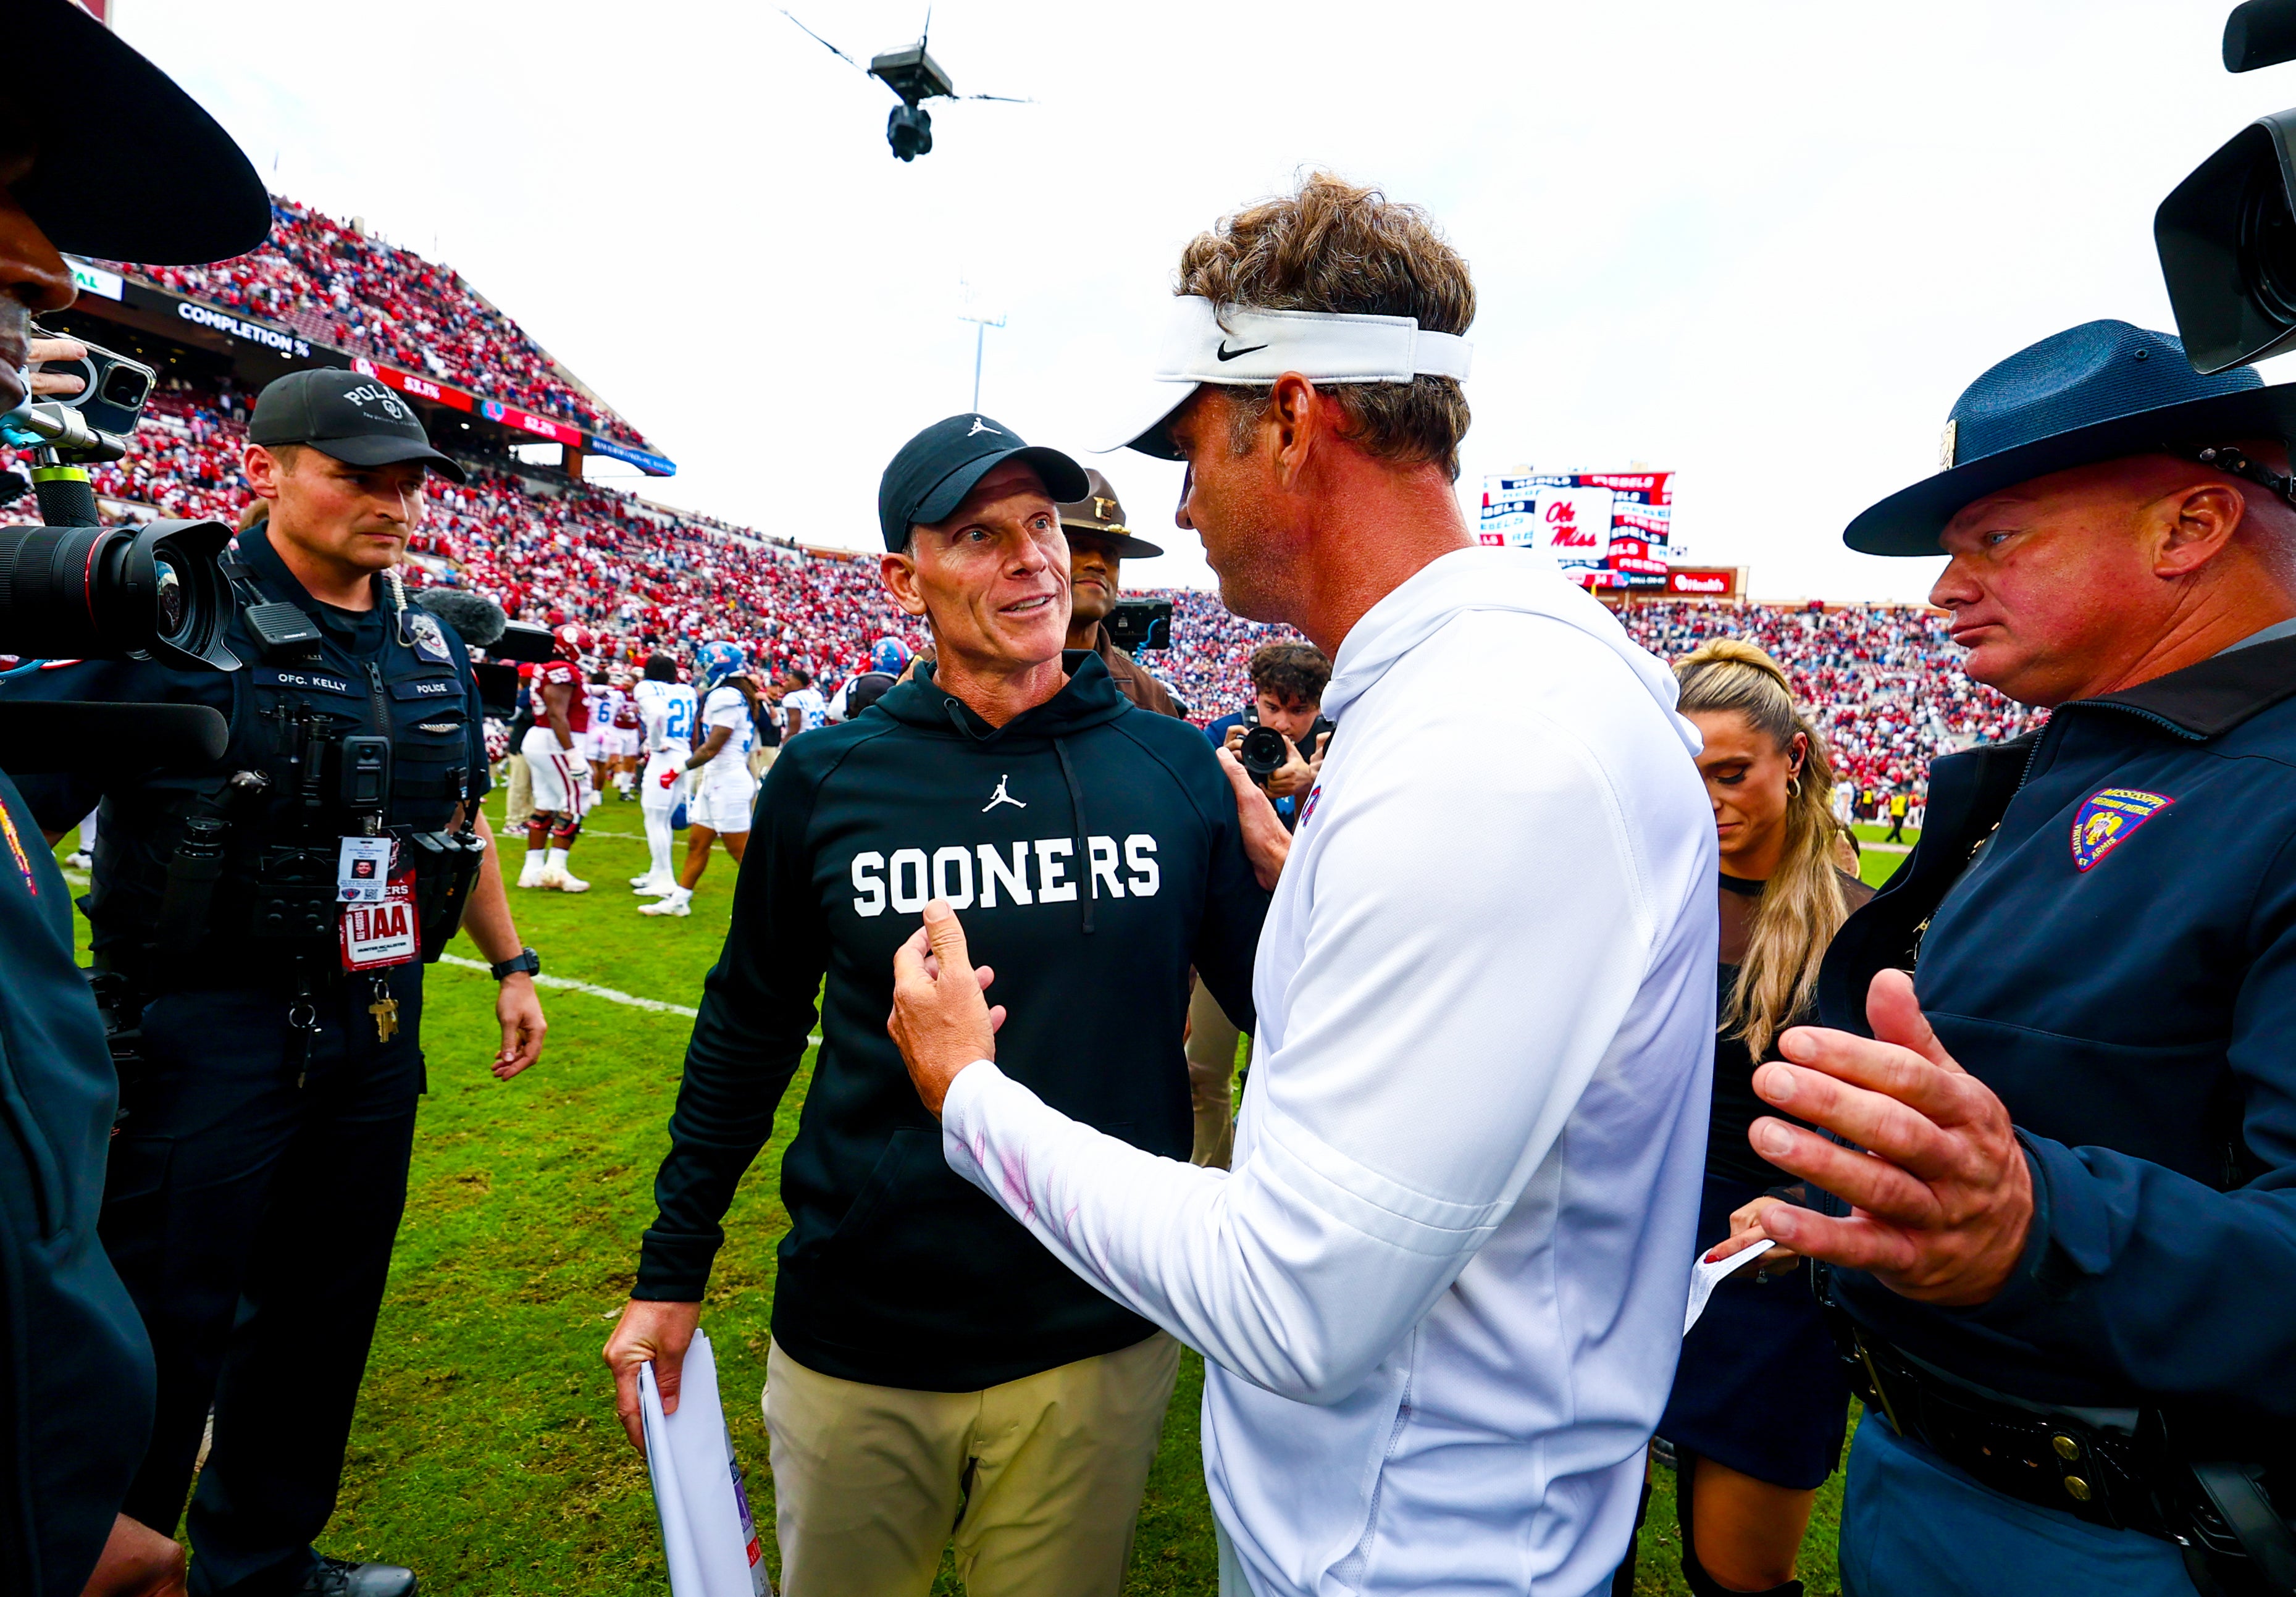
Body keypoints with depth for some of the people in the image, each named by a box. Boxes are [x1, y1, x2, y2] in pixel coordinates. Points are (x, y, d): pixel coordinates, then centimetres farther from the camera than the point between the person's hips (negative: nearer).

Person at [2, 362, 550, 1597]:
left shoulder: (430, 645, 7)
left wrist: (510, 961, 18)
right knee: (167, 1335, 6)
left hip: (374, 1029, 6)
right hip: (211, 1031, -6)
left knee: (325, 1313, 19)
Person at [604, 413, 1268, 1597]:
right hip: (855, 1338, 1)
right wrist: (671, 1274, 7)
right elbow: (747, 1032, 4)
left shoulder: (1177, 771, -6)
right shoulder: (826, 782, -6)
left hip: (1097, 1341, 0)